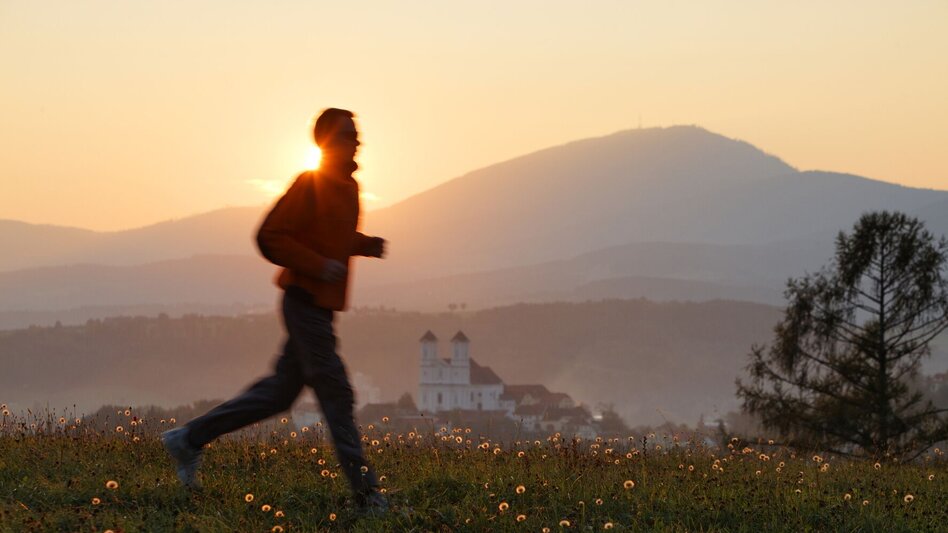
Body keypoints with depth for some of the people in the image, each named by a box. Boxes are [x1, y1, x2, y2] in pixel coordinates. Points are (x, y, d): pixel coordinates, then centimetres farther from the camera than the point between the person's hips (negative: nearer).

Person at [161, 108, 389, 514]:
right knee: (335, 394, -7)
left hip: (321, 305, 9)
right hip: (307, 300, -9)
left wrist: (366, 245, 8)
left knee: (280, 391, 13)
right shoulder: (310, 184, -14)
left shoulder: (349, 187, 14)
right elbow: (270, 237, -17)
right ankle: (366, 493, -4)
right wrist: (318, 265, -23)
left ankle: (189, 439, 21)